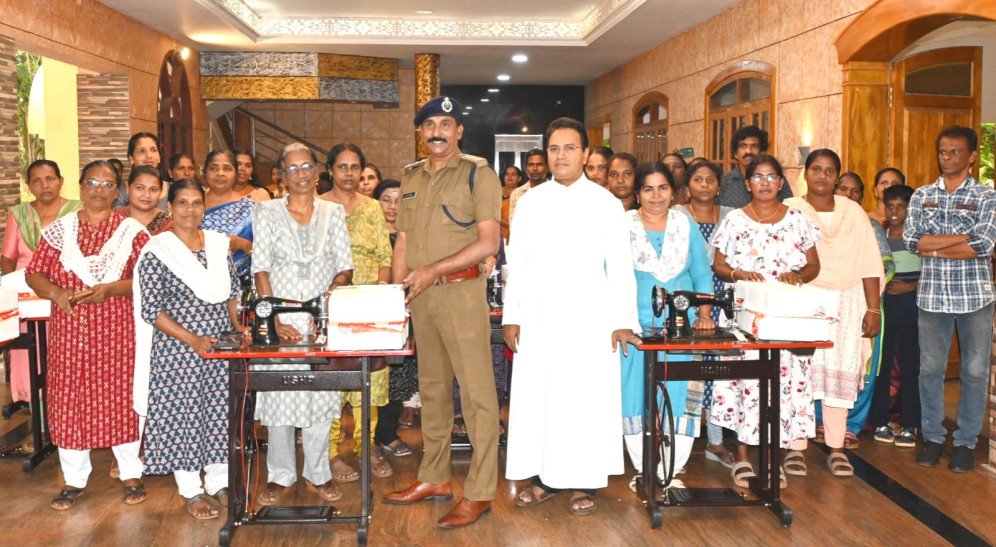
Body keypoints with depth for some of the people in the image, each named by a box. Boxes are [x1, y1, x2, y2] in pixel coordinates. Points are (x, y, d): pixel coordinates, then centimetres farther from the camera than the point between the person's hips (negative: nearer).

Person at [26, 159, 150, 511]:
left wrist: (110, 289, -20)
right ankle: (74, 479, 18)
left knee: (120, 398, 4)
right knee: (69, 400, 5)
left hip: (117, 331, -2)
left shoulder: (132, 231, 1)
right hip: (69, 331, 2)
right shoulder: (58, 230, 7)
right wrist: (56, 292, -14)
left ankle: (131, 474, 18)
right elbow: (34, 273, 6)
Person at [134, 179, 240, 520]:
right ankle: (191, 490, 18)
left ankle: (219, 482, 25)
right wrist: (192, 339, -19)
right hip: (178, 349, -4)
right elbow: (150, 309, -12)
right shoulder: (157, 251, -8)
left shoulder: (219, 244, 7)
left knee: (221, 410, 9)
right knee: (182, 413, 3)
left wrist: (237, 325, -2)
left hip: (222, 346, 5)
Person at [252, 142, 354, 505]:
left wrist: (335, 290, -15)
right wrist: (274, 321, -12)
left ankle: (317, 473, 18)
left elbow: (345, 266, 6)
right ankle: (280, 475, 16)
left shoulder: (333, 212, 8)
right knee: (278, 394, 1)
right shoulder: (268, 212, 3)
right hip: (281, 317, -1)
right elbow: (261, 268, -3)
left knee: (321, 394, 5)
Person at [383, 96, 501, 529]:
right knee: (432, 388, 14)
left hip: (461, 292, -6)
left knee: (476, 391, -4)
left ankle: (479, 493, 3)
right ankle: (434, 478, 25)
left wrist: (433, 270, -16)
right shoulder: (411, 177, 14)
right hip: (419, 297, 6)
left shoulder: (477, 174, -3)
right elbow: (402, 240, 15)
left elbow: (488, 242, -11)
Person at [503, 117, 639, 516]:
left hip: (589, 319, -2)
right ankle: (543, 476, 18)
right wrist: (511, 316, 3)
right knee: (536, 396, 5)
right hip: (537, 317, 2)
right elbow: (516, 263, 8)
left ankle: (583, 482, 14)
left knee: (587, 399, 2)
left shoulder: (606, 203, 2)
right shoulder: (530, 202, 8)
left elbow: (620, 266, 1)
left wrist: (622, 320, -5)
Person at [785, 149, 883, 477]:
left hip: (845, 304, 3)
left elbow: (869, 264, 9)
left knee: (841, 372, 0)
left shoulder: (854, 212, 11)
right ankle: (796, 447, 3)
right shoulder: (788, 211, 3)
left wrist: (873, 308, 3)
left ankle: (836, 448, 9)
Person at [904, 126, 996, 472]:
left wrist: (934, 247, -11)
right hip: (932, 295, 2)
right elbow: (910, 240, -7)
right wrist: (964, 238, -12)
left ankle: (966, 442, 16)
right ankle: (932, 437, 20)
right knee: (930, 368, 7)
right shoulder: (922, 196, 7)